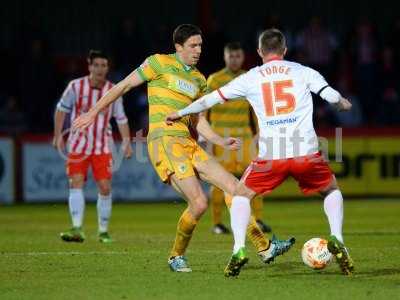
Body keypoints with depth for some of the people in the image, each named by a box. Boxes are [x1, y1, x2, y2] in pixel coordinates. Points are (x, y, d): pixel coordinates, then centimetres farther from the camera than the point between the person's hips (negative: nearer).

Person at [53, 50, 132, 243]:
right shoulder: (76, 86, -6)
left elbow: (121, 119, 7)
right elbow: (61, 109, 6)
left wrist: (126, 141, -4)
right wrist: (58, 135, 2)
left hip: (102, 147, 1)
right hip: (78, 145, -1)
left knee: (105, 188, -5)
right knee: (76, 184, -16)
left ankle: (103, 231, 10)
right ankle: (77, 230, -23)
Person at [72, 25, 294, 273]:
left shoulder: (199, 80, 18)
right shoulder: (160, 63, -1)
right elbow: (124, 86, 3)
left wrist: (220, 141, 6)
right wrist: (94, 113, 3)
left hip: (188, 143, 7)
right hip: (163, 141, -7)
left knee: (233, 186, 1)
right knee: (199, 202, -17)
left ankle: (264, 247, 9)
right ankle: (177, 257, 4)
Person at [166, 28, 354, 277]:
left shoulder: (250, 78, 11)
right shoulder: (303, 72, 9)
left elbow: (212, 99, 18)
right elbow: (331, 95, 5)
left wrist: (180, 113, 32)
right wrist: (343, 104, 30)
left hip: (271, 155, 0)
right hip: (306, 153, 0)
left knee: (241, 195, 21)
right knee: (332, 190, 25)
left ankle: (239, 249, 1)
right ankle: (336, 240, 2)